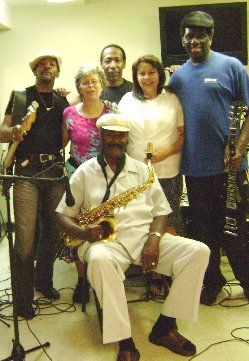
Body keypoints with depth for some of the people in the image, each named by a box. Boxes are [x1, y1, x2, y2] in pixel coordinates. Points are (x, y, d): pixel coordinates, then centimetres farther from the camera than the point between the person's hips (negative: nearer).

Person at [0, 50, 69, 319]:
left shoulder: (62, 101, 17)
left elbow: (65, 138, 16)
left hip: (55, 170, 4)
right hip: (26, 170, -4)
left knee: (53, 231, 9)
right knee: (25, 236, -8)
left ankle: (43, 281, 30)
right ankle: (24, 297, 6)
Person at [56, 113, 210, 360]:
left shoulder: (142, 169, 16)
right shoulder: (85, 172, 10)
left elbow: (161, 211, 12)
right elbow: (63, 214, 7)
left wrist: (154, 238, -9)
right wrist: (84, 232, -15)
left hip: (145, 237, 3)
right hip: (106, 240, -3)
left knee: (199, 251, -17)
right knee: (100, 260, -40)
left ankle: (165, 327, -8)